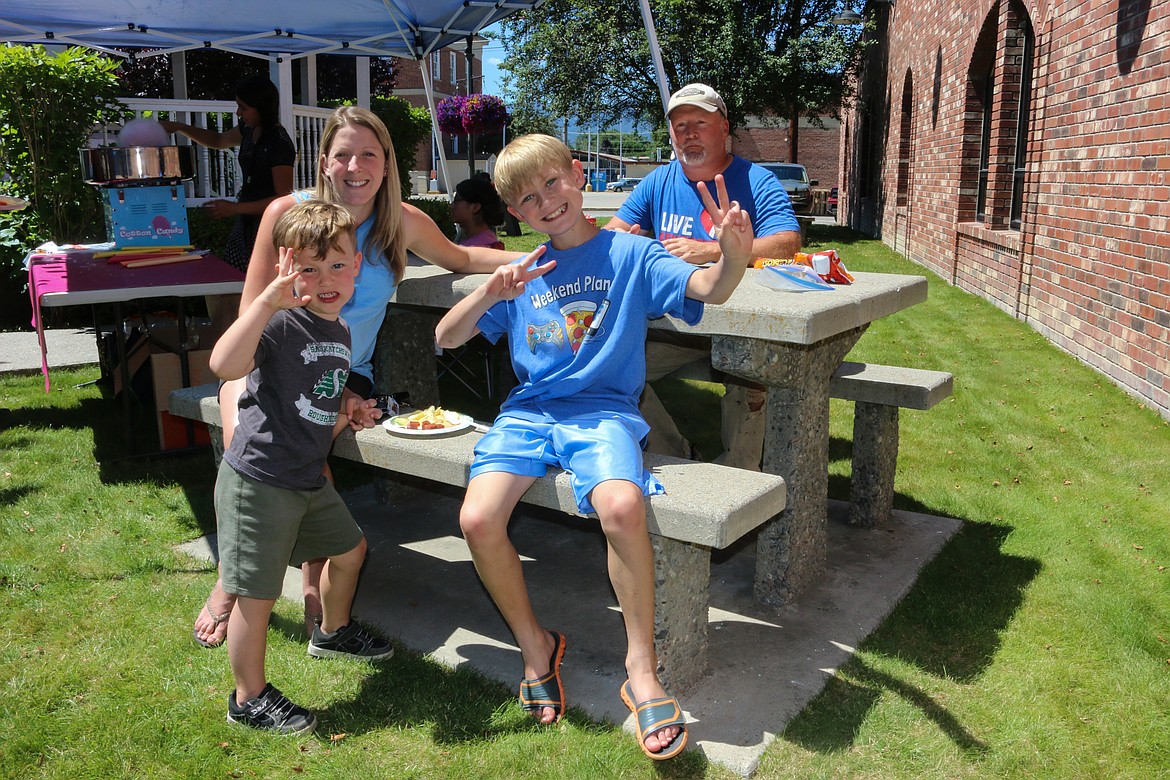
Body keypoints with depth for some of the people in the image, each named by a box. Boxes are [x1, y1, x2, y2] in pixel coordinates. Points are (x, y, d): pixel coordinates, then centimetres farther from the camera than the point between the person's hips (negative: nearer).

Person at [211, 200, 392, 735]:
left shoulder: (340, 333, 9)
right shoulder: (281, 323, -19)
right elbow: (225, 365, -40)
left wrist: (342, 416, 8)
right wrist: (267, 300, -43)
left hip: (308, 478, 9)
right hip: (258, 480, -9)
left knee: (349, 548, 25)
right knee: (258, 593, 1)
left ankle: (333, 632, 51)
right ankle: (249, 699, 22)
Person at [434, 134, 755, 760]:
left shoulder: (629, 255, 5)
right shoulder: (523, 273, 14)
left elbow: (708, 289, -11)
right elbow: (445, 338, 11)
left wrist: (734, 256, -35)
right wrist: (488, 294, -9)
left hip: (602, 409, -3)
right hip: (527, 410, 3)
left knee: (622, 508, -34)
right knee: (478, 519, -22)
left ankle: (641, 667, -13)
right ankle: (535, 645, 5)